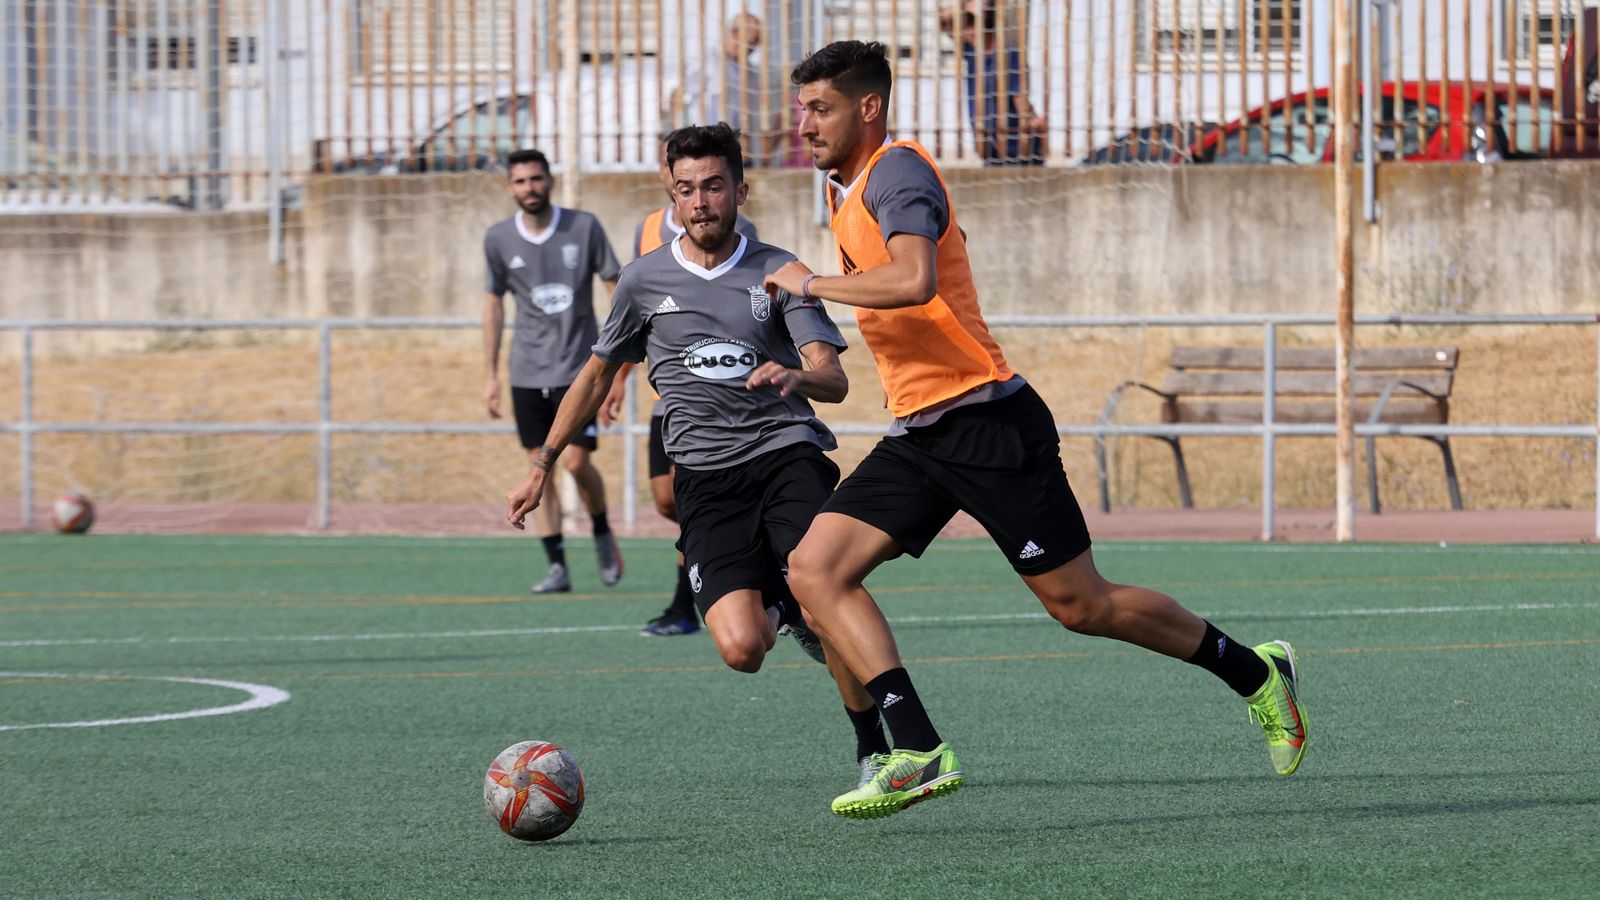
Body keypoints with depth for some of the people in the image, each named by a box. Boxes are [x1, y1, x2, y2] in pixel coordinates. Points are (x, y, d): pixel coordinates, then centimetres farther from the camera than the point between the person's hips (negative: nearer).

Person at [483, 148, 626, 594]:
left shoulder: (584, 227, -6)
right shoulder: (498, 239, 1)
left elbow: (616, 287, 0)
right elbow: (494, 303, 11)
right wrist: (490, 374, 10)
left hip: (578, 367, -3)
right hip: (527, 371, 3)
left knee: (577, 463, -10)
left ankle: (603, 535, 17)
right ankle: (557, 566, 4)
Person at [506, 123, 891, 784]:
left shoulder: (778, 273, 5)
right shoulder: (645, 280, 10)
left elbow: (833, 380, -5)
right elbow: (598, 375, 23)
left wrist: (797, 377, -29)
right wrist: (541, 467, 23)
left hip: (787, 451, -1)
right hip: (706, 479, 1)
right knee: (741, 649, -19)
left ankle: (873, 750, -7)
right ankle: (781, 608, 20)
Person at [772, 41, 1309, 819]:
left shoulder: (896, 172, -14)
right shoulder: (847, 190, 16)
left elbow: (913, 280, -32)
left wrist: (813, 283, -20)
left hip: (986, 425, -9)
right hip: (917, 436, 9)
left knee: (1080, 605, -3)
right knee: (813, 569, -8)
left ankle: (1255, 674, 18)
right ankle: (919, 752, -15)